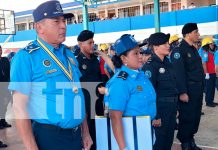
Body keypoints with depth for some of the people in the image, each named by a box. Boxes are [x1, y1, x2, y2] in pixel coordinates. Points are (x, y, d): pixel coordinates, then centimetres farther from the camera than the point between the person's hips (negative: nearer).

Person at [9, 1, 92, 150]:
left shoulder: (68, 54, 7)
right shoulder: (26, 57, -13)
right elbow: (20, 107, -15)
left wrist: (85, 132, 12)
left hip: (75, 135, 6)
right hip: (47, 137, -6)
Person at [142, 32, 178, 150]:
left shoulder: (167, 62, 8)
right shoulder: (150, 66, -17)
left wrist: (175, 106, 17)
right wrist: (155, 116, -20)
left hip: (171, 106, 8)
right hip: (160, 108, -8)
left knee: (169, 137, 19)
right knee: (159, 139, 6)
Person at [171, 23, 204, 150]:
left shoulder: (194, 49, 15)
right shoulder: (179, 51, -13)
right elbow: (179, 73, -19)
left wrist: (201, 88, 16)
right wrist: (182, 92, -21)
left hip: (197, 89, 9)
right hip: (188, 90, -8)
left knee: (196, 116, 15)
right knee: (187, 117, 1)